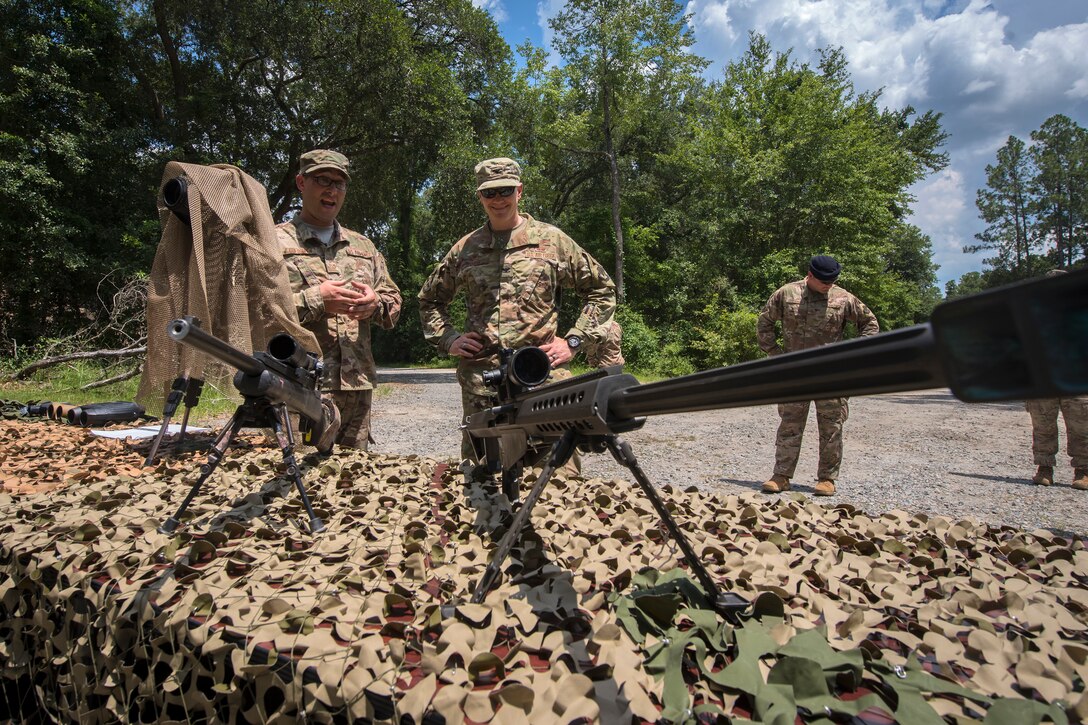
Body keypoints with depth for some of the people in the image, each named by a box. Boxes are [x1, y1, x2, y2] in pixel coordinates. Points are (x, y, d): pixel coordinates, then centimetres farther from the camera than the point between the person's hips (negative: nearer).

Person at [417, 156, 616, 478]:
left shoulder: (552, 240, 7)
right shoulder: (466, 248, 13)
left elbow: (601, 290, 12)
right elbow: (429, 299, 26)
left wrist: (573, 341, 2)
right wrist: (447, 339, 11)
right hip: (480, 383, 3)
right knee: (479, 474, 10)